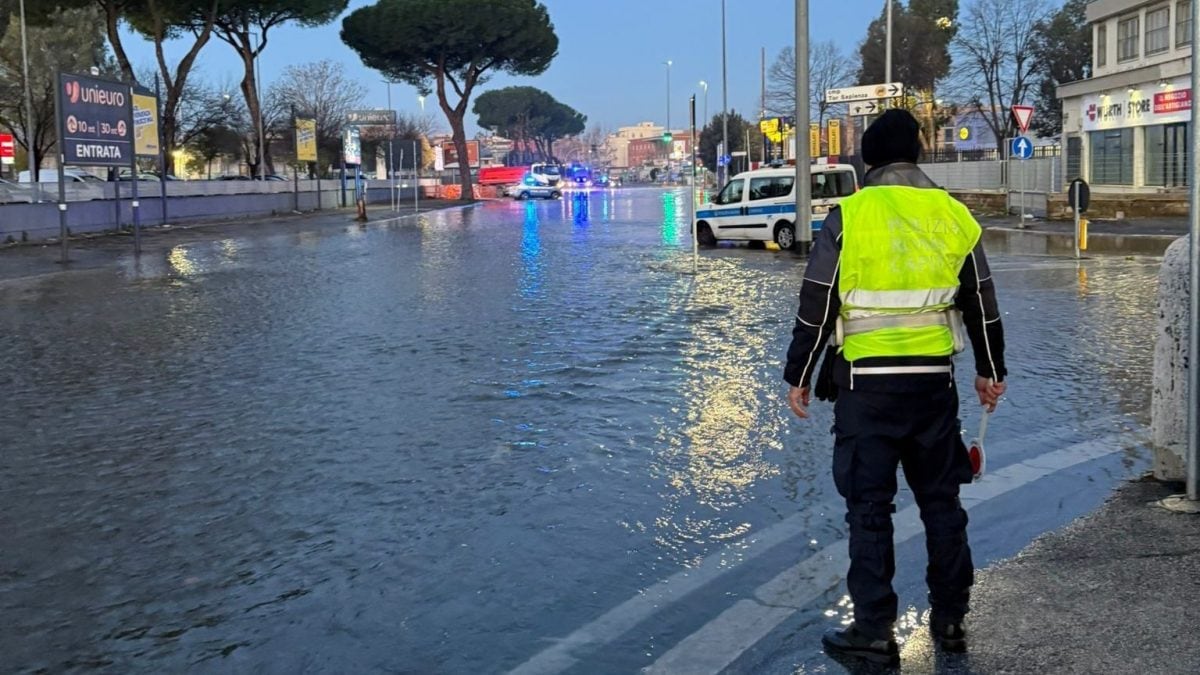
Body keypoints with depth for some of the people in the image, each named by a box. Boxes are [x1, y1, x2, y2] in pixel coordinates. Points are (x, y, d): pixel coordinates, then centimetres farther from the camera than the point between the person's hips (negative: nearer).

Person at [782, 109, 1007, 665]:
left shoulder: (849, 217, -7)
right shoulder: (954, 216, 5)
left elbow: (816, 307, -6)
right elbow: (982, 307, 12)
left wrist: (798, 377, 4)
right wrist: (991, 371, 24)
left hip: (866, 383, -3)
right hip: (935, 383, 4)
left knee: (869, 507, 3)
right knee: (941, 500, 15)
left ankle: (874, 631, 7)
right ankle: (950, 620, 23)